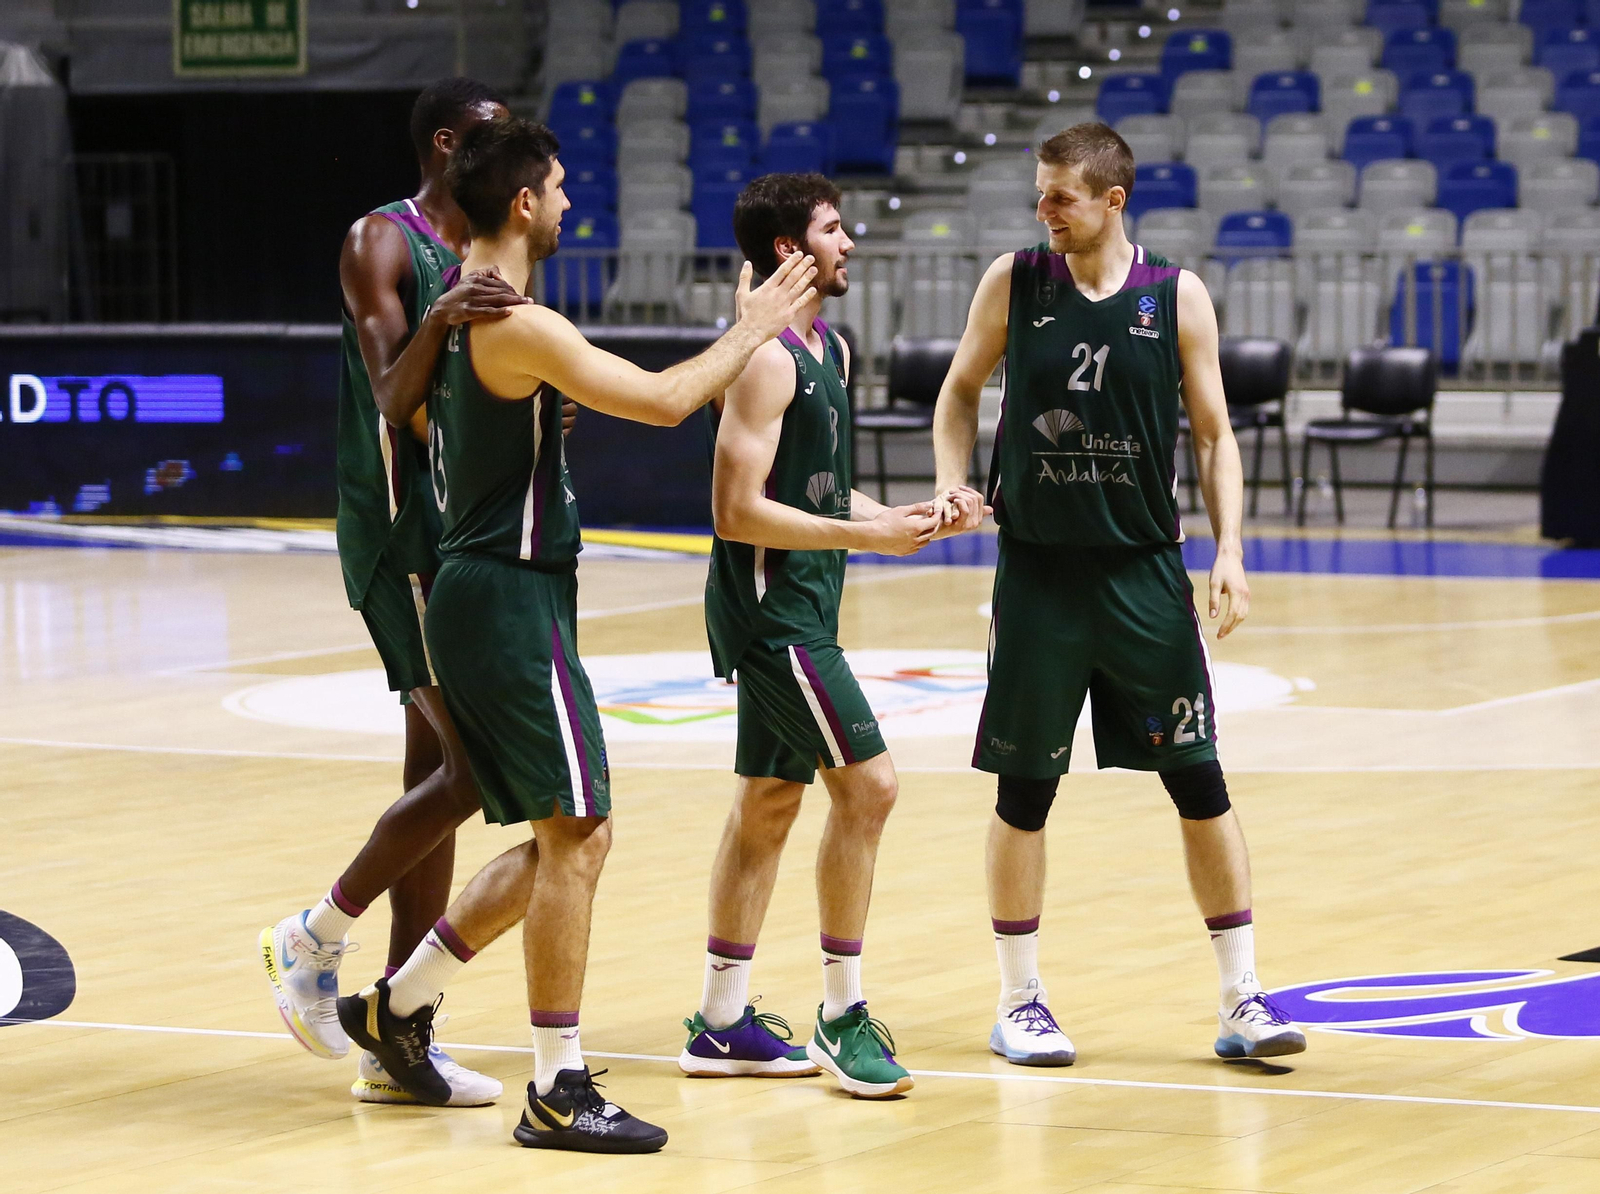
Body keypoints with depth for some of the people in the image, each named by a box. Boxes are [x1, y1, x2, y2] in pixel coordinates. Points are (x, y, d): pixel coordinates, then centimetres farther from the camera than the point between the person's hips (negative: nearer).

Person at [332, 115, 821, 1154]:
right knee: (576, 835, -6)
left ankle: (399, 1005, 21)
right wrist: (755, 329, -2)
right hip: (513, 601, -10)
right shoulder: (521, 328, -18)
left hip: (479, 592, 10)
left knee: (567, 839, 15)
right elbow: (667, 401, -16)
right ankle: (559, 1089, -2)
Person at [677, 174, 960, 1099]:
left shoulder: (830, 350, 14)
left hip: (801, 607, 10)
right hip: (770, 605, -10)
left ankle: (724, 1024, 19)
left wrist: (900, 516, 7)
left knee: (770, 803, 12)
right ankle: (843, 1014, -4)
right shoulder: (767, 359, -17)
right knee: (867, 785, -12)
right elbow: (739, 510, -21)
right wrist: (866, 535, -22)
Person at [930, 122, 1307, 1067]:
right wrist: (953, 484, -4)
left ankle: (1242, 999, 7)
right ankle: (1020, 1002, 16)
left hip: (1146, 570, 0)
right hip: (1039, 571, 0)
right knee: (1025, 788, 4)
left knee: (1200, 780, 0)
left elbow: (1214, 432, 4)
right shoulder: (1014, 282, 0)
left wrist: (1230, 546, -7)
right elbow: (962, 390, 12)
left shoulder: (1177, 297, -2)